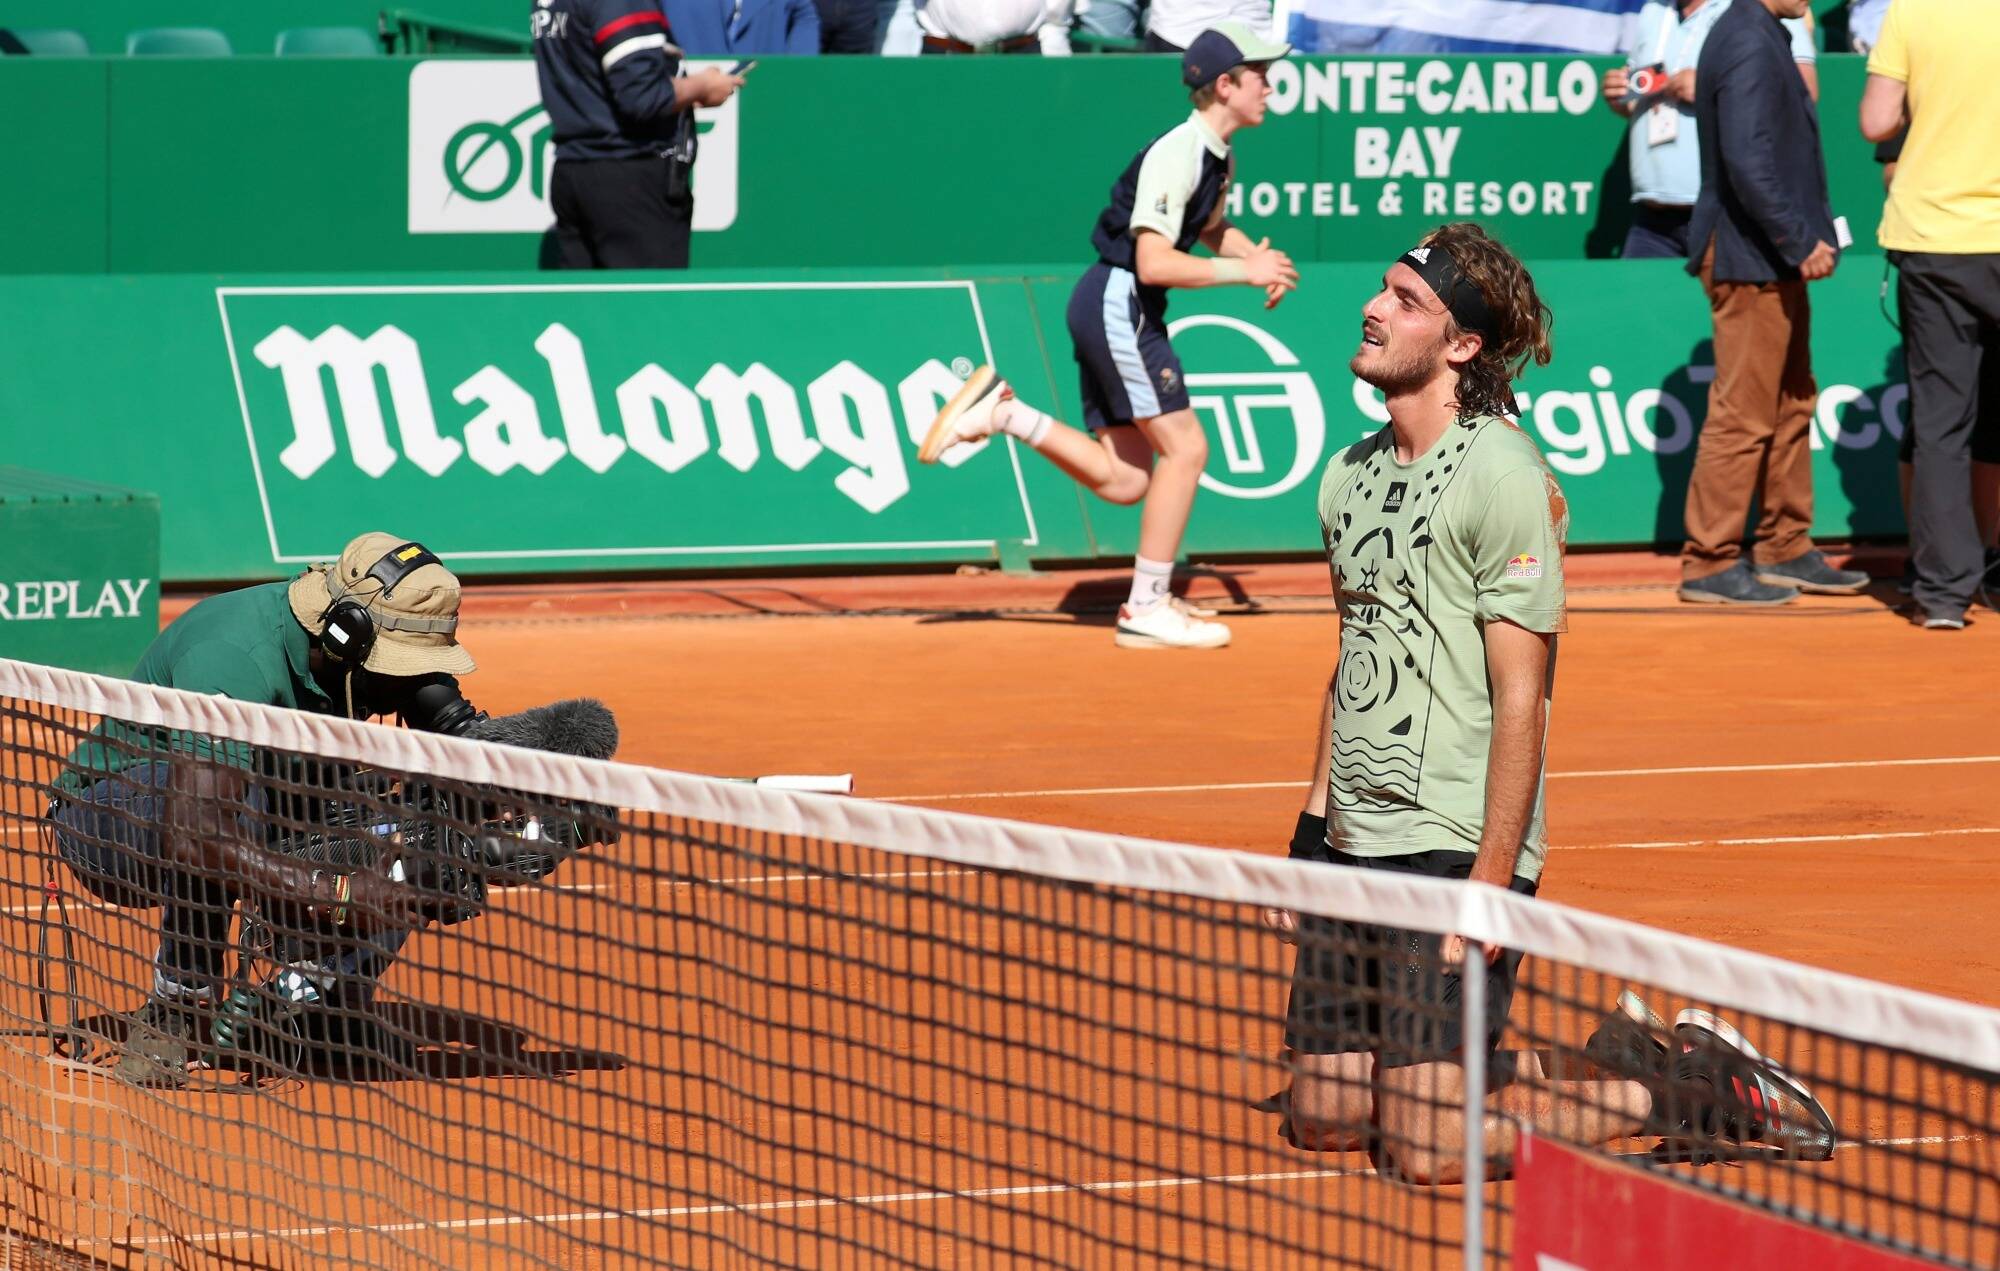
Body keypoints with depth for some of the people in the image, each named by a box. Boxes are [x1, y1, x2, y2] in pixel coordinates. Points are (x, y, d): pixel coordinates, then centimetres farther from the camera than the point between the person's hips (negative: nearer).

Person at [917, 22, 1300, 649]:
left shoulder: (1218, 159, 11)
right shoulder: (1176, 154, -19)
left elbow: (1213, 229, 32)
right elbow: (1155, 262, -25)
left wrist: (1256, 257, 11)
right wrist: (1244, 271, -20)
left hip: (1123, 312, 10)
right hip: (1117, 301, -10)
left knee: (1124, 480, 7)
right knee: (1185, 448, -9)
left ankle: (1003, 412, 10)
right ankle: (1147, 610, -4)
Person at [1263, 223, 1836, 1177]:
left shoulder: (1503, 475, -13)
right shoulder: (1351, 475, 11)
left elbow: (1522, 699, -15)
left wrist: (1489, 885, -19)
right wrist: (1309, 835, 17)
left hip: (1451, 847, -8)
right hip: (1355, 848, 8)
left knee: (1424, 1146, -11)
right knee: (1323, 1118, 7)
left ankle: (1661, 1096, 6)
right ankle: (1514, 1071, 26)